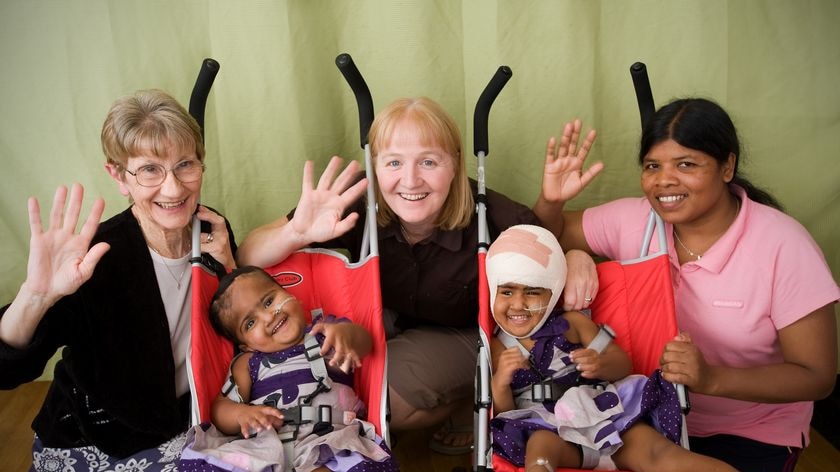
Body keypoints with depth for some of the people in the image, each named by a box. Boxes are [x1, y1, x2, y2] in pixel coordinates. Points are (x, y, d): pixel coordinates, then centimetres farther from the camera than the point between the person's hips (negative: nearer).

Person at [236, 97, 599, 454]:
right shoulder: (357, 204, -25)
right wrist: (297, 233, -46)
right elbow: (248, 259, -23)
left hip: (467, 335, -3)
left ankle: (472, 404, 3)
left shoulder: (491, 217, -30)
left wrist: (576, 257, -34)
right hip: (390, 323, 4)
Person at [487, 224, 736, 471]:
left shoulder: (572, 323, 12)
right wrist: (499, 383, -13)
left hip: (602, 412, 2)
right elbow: (502, 414, 8)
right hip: (549, 430, -2)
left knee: (656, 451, -26)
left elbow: (623, 363, 13)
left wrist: (601, 365, -10)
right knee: (540, 447, -38)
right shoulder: (497, 348, 10)